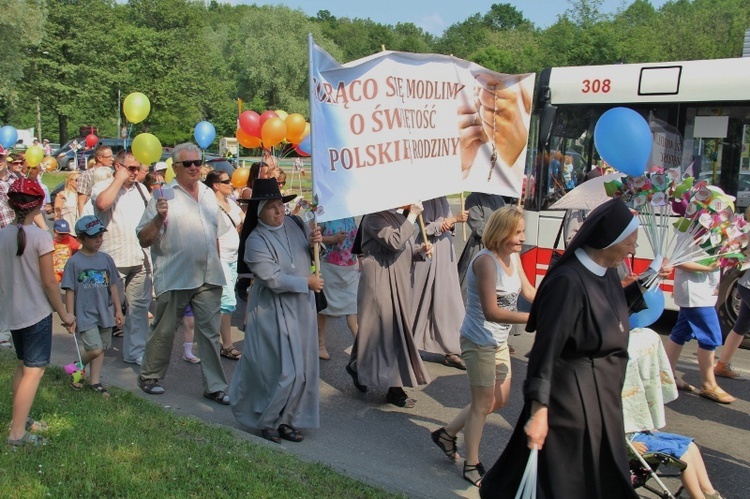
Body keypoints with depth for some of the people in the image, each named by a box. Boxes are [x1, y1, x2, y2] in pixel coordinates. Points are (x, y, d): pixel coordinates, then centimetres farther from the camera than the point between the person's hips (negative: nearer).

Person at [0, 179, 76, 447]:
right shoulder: (40, 236, -16)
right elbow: (49, 282, -14)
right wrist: (64, 313, -5)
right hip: (36, 312, -7)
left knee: (22, 365, 21)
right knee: (34, 370, -1)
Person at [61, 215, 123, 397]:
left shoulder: (106, 259, 4)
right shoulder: (74, 262, -7)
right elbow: (69, 291, -6)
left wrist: (118, 310, 11)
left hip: (105, 313, 5)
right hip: (85, 315, -4)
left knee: (100, 349, 11)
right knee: (95, 349, -11)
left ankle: (95, 381, 24)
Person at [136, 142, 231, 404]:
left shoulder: (208, 194, 13)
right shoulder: (164, 196, -5)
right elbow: (144, 240, -9)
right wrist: (159, 218, -24)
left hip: (208, 277, 5)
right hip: (174, 277, -4)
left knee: (210, 332, 6)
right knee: (164, 331, 9)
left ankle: (214, 386, 13)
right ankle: (149, 376, 29)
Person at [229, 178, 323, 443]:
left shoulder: (294, 223, 3)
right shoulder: (257, 241, -16)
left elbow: (307, 254, 18)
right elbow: (272, 279, -22)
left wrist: (313, 242, -5)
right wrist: (306, 282, -15)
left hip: (301, 308, 7)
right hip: (274, 312, -6)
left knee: (302, 369, 10)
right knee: (283, 370, -5)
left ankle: (287, 420, 25)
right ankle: (266, 420, 17)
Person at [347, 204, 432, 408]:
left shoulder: (400, 217, 14)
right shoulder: (374, 218, -12)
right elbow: (395, 242, -25)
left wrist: (420, 251, 0)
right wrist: (412, 215, -20)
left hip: (400, 282, 8)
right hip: (380, 282, -8)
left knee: (399, 329, 9)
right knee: (385, 328, -4)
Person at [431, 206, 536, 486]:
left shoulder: (513, 256, 0)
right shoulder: (486, 261, -26)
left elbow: (528, 291, 9)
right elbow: (491, 311, -32)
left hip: (499, 341, 9)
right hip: (479, 342, -9)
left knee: (500, 400, 20)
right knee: (483, 403, 5)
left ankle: (447, 434, 35)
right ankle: (472, 466, 24)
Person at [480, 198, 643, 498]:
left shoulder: (606, 271, 0)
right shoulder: (568, 281, -26)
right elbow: (546, 349, -27)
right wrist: (538, 411, -28)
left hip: (602, 390, 9)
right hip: (570, 393, -9)